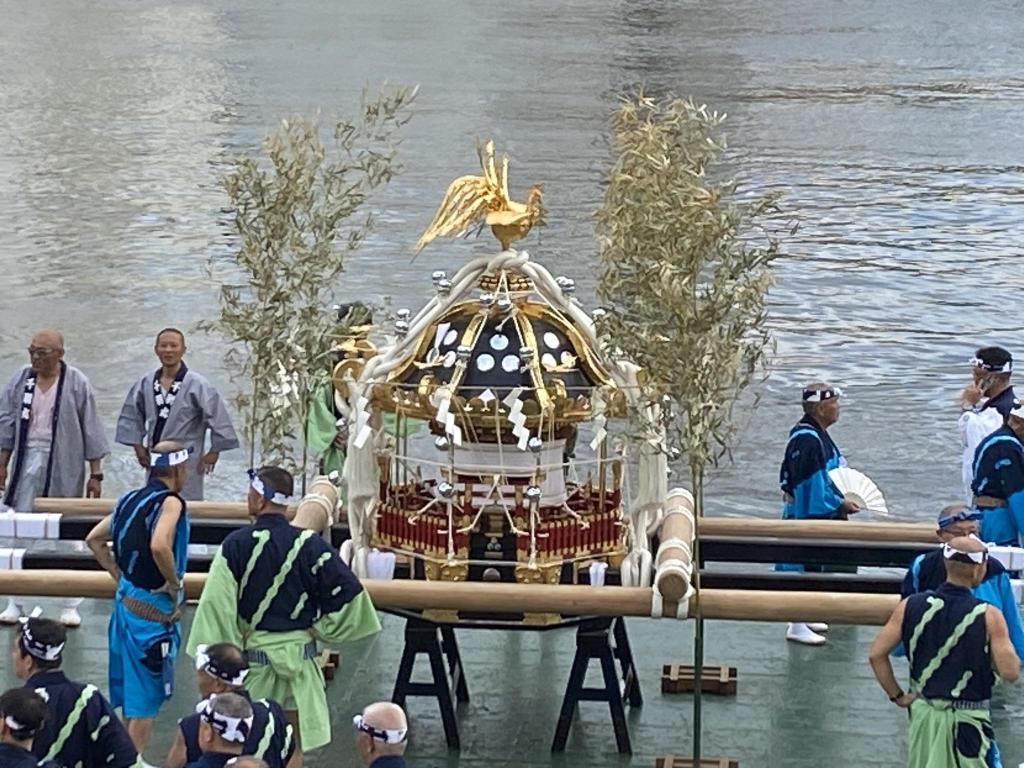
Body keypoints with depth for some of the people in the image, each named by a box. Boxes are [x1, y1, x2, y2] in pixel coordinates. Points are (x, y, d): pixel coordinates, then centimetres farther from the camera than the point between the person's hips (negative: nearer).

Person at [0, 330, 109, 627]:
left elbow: (91, 430, -2)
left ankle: (71, 605, 13)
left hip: (64, 467, -2)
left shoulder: (77, 384, -4)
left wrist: (95, 474, -4)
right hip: (28, 462, 2)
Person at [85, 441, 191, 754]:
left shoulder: (130, 500, 9)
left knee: (130, 696, 19)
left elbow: (94, 539, 17)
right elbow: (159, 546, -33)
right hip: (152, 612, -9)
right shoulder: (170, 502, -16)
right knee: (145, 700, 0)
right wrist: (174, 584, -18)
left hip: (125, 601, 9)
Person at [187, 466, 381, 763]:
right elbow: (349, 593, -9)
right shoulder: (309, 544, -7)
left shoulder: (236, 544, -11)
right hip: (299, 655, 2)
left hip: (252, 653, -1)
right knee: (294, 749, 11)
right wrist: (319, 628, 4)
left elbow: (217, 603, -13)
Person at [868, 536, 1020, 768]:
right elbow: (1010, 672, -14)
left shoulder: (911, 606, -4)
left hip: (924, 712, 4)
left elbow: (876, 655, -5)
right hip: (968, 720, -4)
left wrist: (897, 696, 6)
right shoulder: (988, 617, -14)